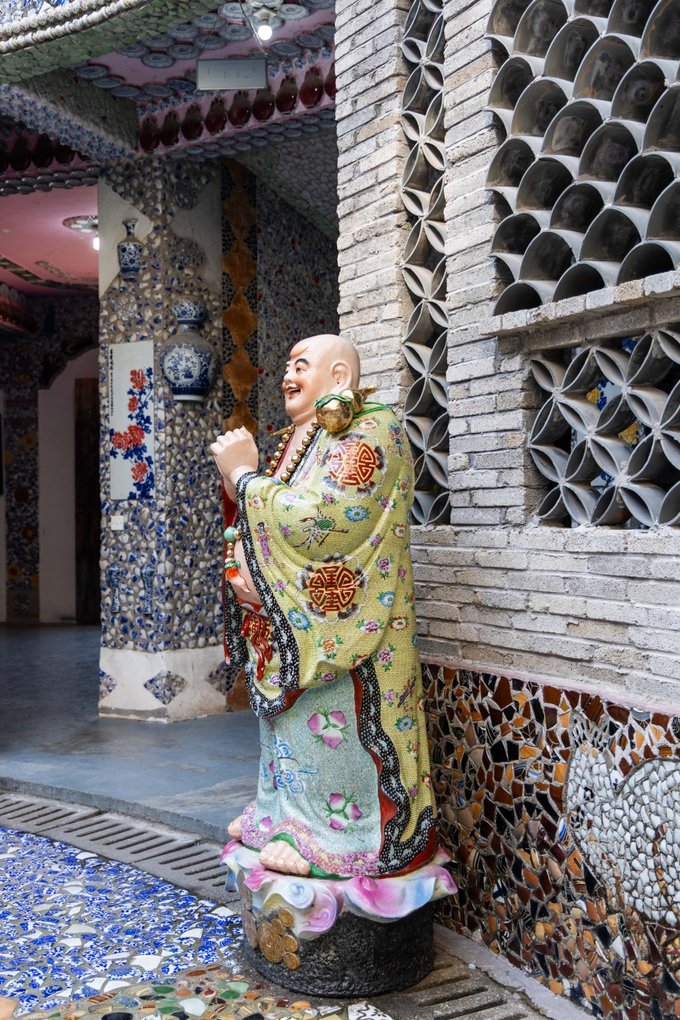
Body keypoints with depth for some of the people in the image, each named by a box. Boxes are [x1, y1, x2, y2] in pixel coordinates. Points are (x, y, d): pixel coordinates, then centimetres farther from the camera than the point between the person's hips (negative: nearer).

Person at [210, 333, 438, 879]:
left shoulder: (369, 430, -12)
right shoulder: (299, 440, 17)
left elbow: (320, 520, -24)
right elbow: (280, 523, 19)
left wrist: (246, 475, -15)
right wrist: (239, 477, 3)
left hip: (334, 624, -9)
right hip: (291, 626, 9)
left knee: (327, 722, -4)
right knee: (289, 715, 16)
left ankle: (336, 837, 9)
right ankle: (289, 814, 30)